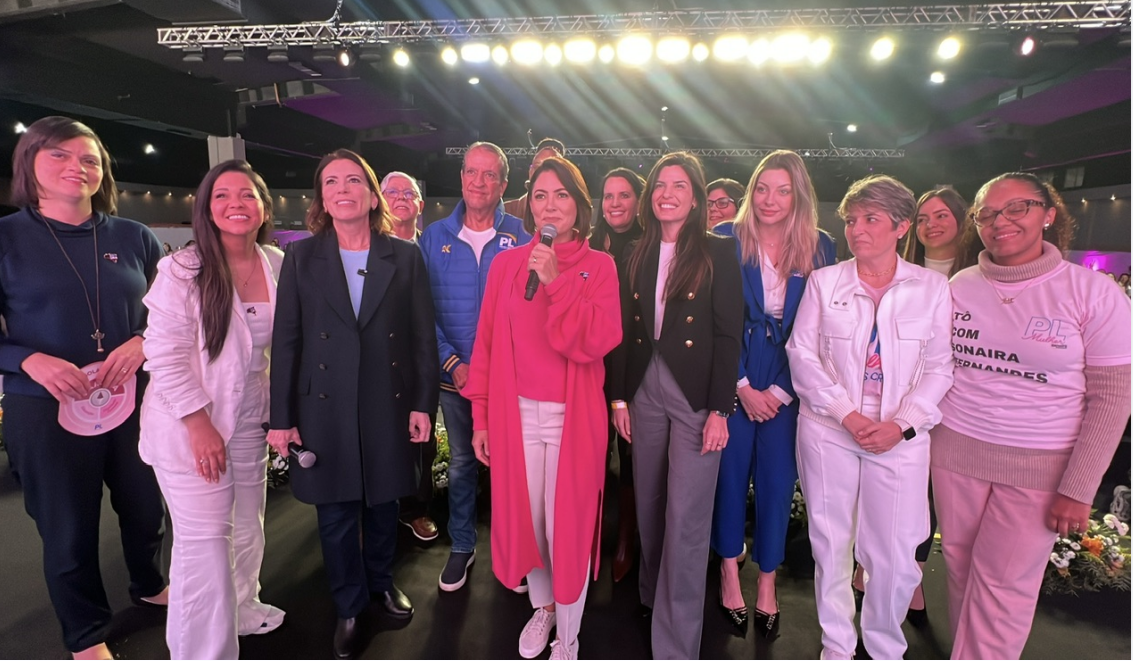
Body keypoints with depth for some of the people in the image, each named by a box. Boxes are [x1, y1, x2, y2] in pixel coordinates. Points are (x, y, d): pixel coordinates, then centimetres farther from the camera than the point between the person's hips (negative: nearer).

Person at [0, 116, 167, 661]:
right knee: (68, 532, 13)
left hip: (134, 401, 2)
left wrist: (141, 342, -13)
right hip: (45, 411, -2)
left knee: (146, 510, 19)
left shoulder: (133, 237, 2)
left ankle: (149, 586, 48)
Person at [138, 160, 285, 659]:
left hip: (250, 421, 5)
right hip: (191, 426, -5)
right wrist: (199, 424, -16)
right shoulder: (182, 271, -14)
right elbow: (164, 355, -15)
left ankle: (241, 607, 43)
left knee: (247, 525, 18)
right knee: (204, 540, 0)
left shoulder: (278, 265, -1)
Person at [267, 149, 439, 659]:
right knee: (335, 515, 12)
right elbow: (285, 341, -1)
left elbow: (423, 336, -1)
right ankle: (349, 608, 33)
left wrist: (423, 403, -4)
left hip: (390, 406, 0)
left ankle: (381, 582, 42)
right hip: (324, 409, 0)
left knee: (383, 504, 17)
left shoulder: (405, 257, 0)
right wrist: (282, 417, -3)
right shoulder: (301, 257, 1)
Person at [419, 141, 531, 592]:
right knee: (461, 462, 16)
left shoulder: (521, 235, -3)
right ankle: (462, 546, 35)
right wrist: (452, 363, -11)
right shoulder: (435, 237, 2)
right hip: (455, 375, 2)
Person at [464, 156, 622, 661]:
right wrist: (480, 417, 3)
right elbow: (487, 344, 4)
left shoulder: (599, 267, -2)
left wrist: (556, 282, -20)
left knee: (568, 527, 6)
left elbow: (597, 342, -14)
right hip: (516, 415, 3)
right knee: (523, 520, 15)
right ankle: (542, 606, 44)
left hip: (573, 417, -2)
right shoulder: (506, 264, 4)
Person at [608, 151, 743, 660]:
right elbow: (625, 332, 9)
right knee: (649, 506, 14)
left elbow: (728, 334, -7)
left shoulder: (718, 253, -2)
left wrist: (719, 409, -11)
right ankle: (652, 596, 37)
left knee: (685, 518, -2)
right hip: (645, 391, 4)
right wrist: (619, 396, 5)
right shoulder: (638, 257, 9)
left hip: (696, 395, -4)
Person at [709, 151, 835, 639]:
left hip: (787, 384, 1)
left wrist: (781, 390, -6)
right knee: (730, 469, 7)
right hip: (733, 376, -1)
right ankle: (729, 570, 26)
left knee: (778, 478, 7)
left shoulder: (820, 248, 2)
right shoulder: (726, 239, -3)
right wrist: (742, 386, -9)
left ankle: (767, 580, 25)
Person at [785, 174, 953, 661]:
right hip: (829, 431, 1)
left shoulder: (932, 287, 2)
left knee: (894, 555, 3)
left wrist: (900, 425, -11)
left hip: (900, 437, 0)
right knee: (830, 543, 9)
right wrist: (849, 414, -10)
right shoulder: (824, 282, 2)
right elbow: (802, 354, -2)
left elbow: (939, 367, 1)